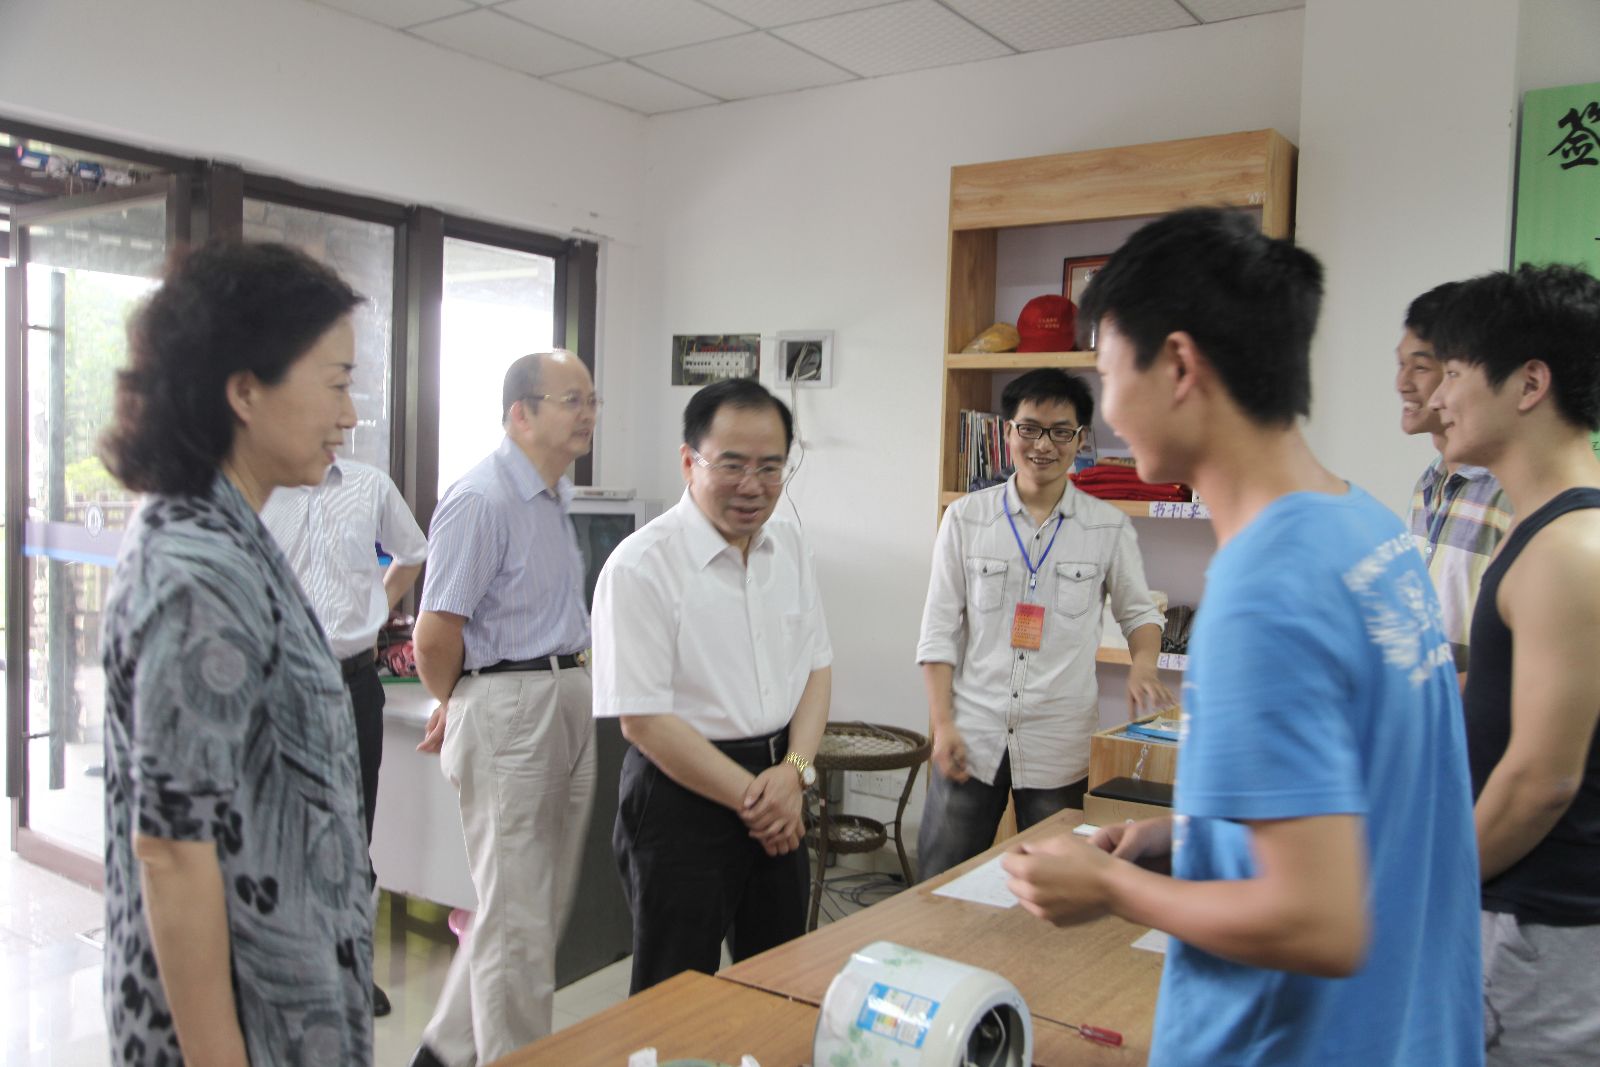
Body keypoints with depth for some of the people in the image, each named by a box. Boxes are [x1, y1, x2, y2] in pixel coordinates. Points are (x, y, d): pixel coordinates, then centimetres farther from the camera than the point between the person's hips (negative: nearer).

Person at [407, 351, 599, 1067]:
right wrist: (459, 706, 0)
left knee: (544, 903, 18)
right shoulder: (481, 499, -16)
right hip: (508, 711, -9)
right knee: (518, 918, 2)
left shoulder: (557, 496, 15)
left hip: (568, 704, 10)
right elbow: (435, 637, -19)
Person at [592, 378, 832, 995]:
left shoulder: (789, 547, 5)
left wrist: (793, 771, -7)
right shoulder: (641, 566, -17)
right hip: (681, 794, -6)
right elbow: (643, 719, -18)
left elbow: (817, 666, 9)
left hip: (777, 789, 7)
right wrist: (751, 797, -13)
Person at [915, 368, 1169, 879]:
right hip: (971, 737, 0)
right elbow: (940, 628, 1)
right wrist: (942, 723, -4)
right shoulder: (966, 517, 0)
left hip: (1061, 746, 0)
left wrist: (1143, 663, -9)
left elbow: (1139, 611, 13)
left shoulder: (1108, 527, 0)